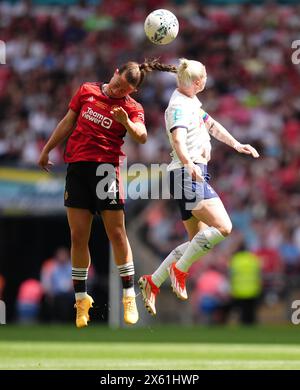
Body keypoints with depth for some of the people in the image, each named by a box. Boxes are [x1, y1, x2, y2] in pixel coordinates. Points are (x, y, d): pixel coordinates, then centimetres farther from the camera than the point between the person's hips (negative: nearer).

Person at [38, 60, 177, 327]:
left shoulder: (132, 107, 0)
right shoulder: (86, 91, 10)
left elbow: (142, 137, -18)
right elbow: (68, 123, 20)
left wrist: (127, 122, -37)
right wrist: (47, 150, 23)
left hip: (105, 166, -3)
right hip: (76, 165, 3)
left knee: (117, 233, -7)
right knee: (78, 236, 2)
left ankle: (129, 296, 1)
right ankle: (81, 299, 10)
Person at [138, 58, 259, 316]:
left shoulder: (191, 102, 18)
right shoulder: (180, 106, -14)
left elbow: (211, 125, 34)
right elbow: (178, 138, -31)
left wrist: (236, 145, 36)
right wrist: (188, 163, -48)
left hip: (195, 175, 11)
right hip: (187, 176, -11)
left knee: (198, 241, 10)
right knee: (222, 227, -22)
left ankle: (153, 282, 10)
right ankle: (179, 270, -13)